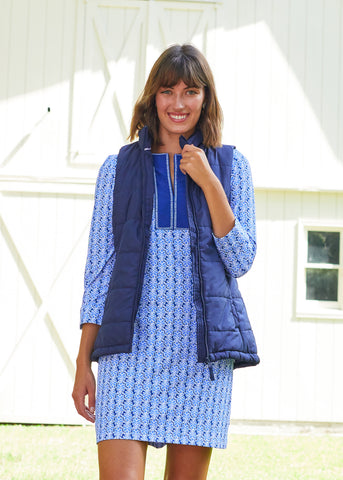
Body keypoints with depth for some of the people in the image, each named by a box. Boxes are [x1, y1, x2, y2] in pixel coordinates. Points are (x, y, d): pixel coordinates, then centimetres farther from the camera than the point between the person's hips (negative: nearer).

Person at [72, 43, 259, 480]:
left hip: (203, 346, 1)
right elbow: (99, 268, 10)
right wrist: (84, 361, 4)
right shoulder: (119, 168, 9)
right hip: (131, 342, 0)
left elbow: (240, 260, 3)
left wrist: (208, 182, -7)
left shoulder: (230, 165, 9)